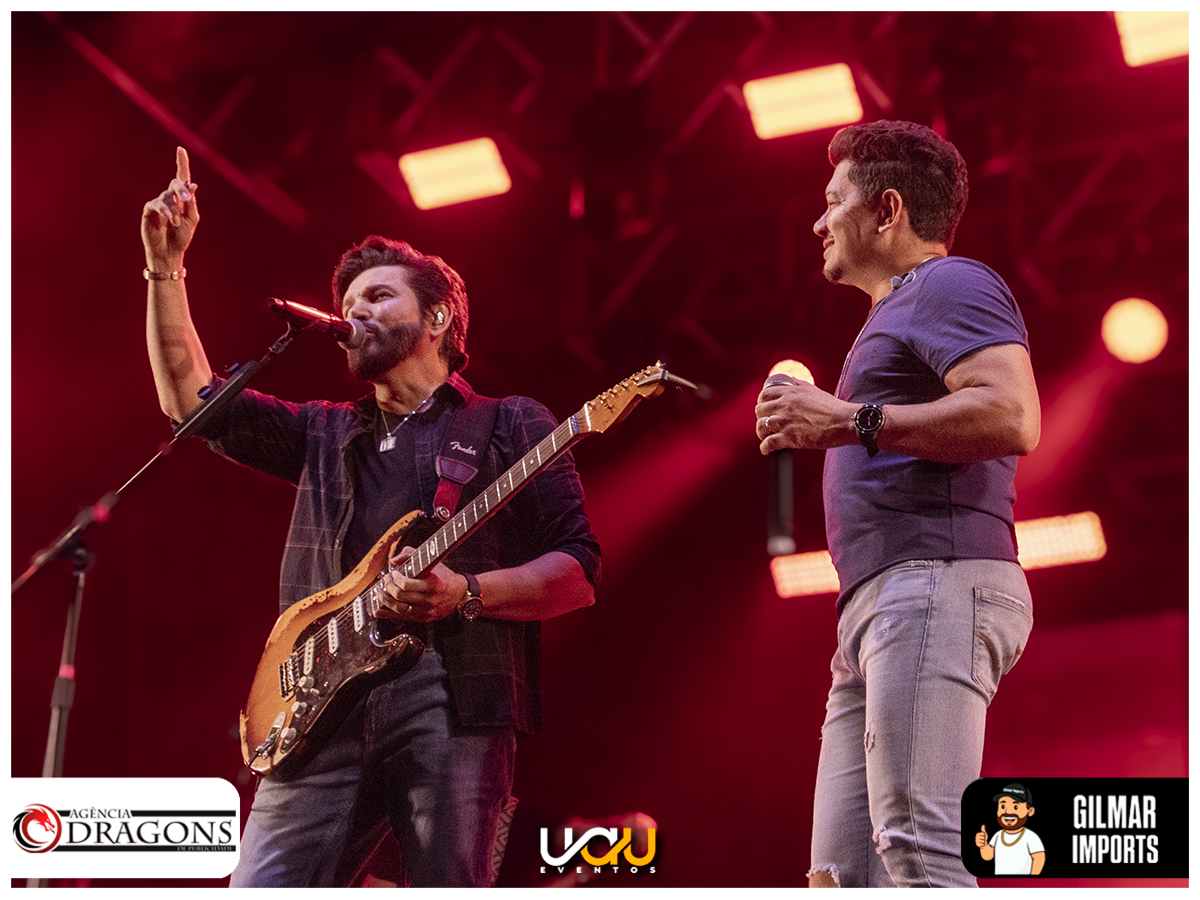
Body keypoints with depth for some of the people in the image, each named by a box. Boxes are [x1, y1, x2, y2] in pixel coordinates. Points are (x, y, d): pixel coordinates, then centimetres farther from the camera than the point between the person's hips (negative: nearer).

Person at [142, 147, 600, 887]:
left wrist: (465, 594, -12)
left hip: (454, 704, -4)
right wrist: (166, 265, 15)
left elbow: (579, 570, 4)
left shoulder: (511, 426, 14)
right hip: (322, 712, 4)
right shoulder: (326, 435, 28)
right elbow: (190, 397, 21)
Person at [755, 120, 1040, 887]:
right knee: (843, 872, 2)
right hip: (880, 604, 10)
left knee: (920, 855, -20)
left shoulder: (949, 284, 1)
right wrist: (824, 429, 22)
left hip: (936, 585, -10)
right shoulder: (898, 313, 32)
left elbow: (1013, 417, -17)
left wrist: (850, 420, -14)